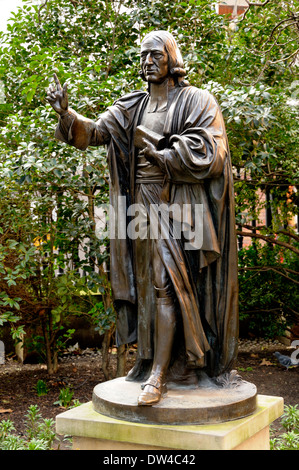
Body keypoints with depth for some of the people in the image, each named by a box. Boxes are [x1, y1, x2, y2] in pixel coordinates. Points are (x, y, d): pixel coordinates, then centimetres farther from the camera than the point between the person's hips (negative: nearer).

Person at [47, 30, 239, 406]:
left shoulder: (197, 101, -1)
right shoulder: (132, 107, 14)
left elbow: (206, 154, -12)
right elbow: (95, 132, 3)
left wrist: (154, 150, -9)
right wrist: (67, 114, -16)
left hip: (176, 206, -6)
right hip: (142, 205, 6)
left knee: (168, 283, -12)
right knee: (149, 282, 8)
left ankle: (158, 375, -13)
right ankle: (153, 358, 18)